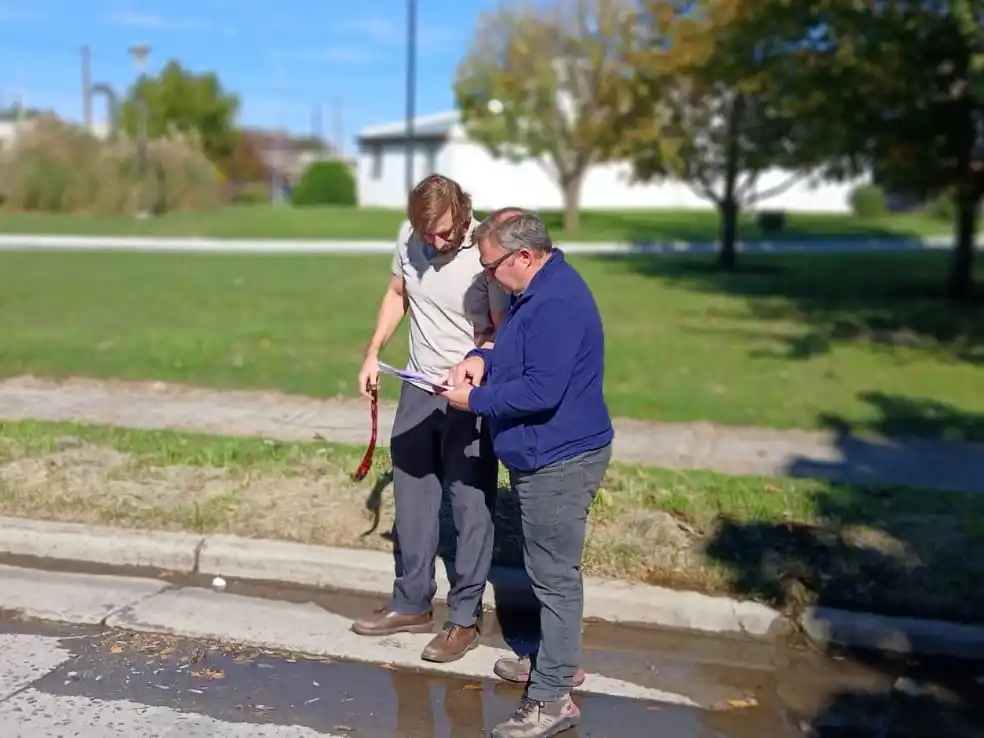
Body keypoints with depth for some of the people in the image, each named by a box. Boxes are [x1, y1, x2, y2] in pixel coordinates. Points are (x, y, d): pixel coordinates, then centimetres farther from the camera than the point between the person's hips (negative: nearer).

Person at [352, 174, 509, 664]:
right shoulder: (409, 237, -6)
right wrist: (373, 353, 7)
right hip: (418, 386, 6)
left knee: (470, 506, 2)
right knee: (411, 498, 14)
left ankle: (464, 619, 15)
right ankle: (411, 604, 29)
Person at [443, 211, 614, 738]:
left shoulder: (555, 305, -25)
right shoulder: (537, 291, 10)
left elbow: (540, 391, -29)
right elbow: (518, 350, 23)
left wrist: (474, 400, -17)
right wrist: (482, 358, 2)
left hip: (560, 460, -11)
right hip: (544, 455, 11)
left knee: (554, 575, -3)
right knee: (547, 569, 22)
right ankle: (555, 657, 38)